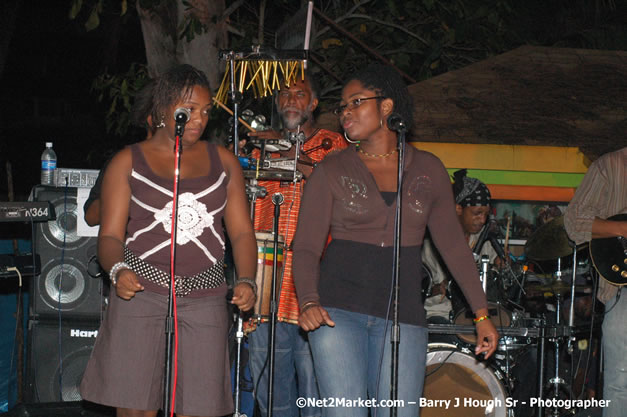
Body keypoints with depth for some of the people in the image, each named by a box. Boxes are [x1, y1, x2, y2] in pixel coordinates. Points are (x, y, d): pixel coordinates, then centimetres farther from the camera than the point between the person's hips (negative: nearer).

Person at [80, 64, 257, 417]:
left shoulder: (224, 162, 16)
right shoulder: (129, 162, 9)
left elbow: (242, 232, 13)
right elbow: (110, 234, 3)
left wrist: (247, 281, -5)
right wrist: (118, 270, -18)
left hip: (205, 300, 2)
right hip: (141, 292, -2)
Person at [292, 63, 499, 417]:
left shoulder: (428, 169, 10)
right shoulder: (332, 171, 5)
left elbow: (453, 244, 14)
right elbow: (307, 246, -1)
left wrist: (482, 314, 11)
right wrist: (309, 302, -20)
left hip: (402, 313, 2)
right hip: (339, 310, -1)